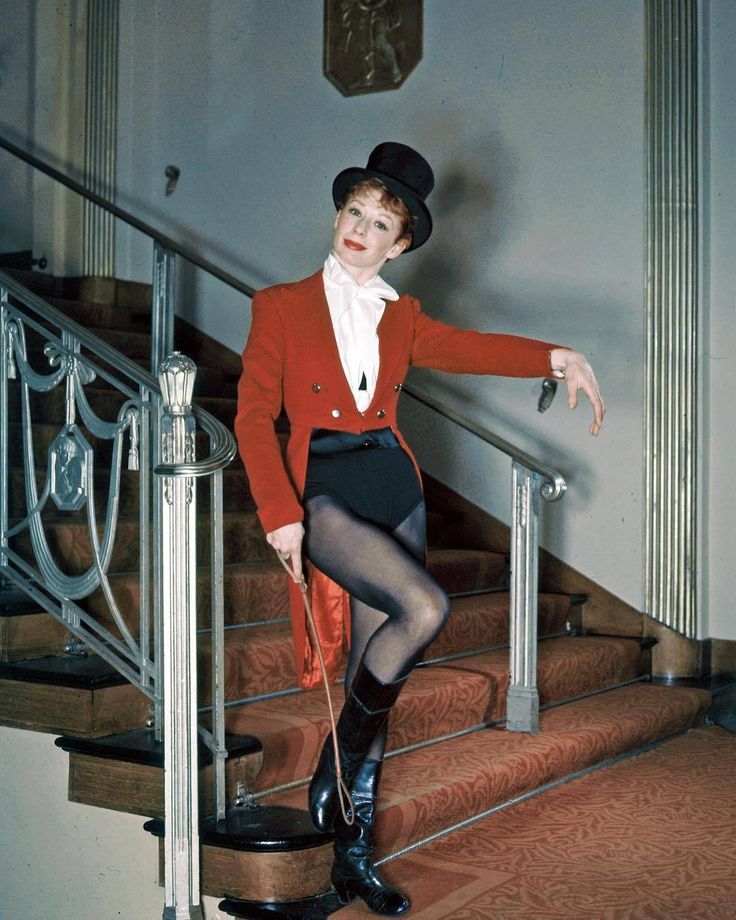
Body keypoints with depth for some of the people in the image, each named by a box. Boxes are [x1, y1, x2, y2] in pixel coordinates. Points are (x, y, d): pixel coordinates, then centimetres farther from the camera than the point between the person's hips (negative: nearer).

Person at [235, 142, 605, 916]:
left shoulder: (401, 318, 14)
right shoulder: (281, 307, 3)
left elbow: (465, 347, -2)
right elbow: (254, 415, -4)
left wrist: (557, 357, -20)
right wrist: (280, 514, -15)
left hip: (394, 490, 4)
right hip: (322, 492, -4)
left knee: (375, 673, 4)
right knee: (425, 606, -26)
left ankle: (353, 856, 15)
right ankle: (333, 765, -5)